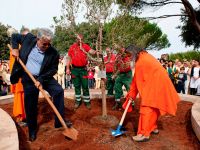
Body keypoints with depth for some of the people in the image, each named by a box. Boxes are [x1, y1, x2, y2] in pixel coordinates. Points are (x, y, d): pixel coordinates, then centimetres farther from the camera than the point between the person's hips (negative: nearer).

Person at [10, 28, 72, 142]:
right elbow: (15, 36, 8)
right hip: (28, 79, 1)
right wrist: (15, 48, -9)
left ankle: (60, 121, -12)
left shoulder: (53, 53, -16)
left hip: (44, 77, 0)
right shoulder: (29, 39, -10)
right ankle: (32, 130, 28)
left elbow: (53, 69, -10)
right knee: (30, 106, 6)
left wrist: (41, 79, -20)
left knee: (59, 91, -23)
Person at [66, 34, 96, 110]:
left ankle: (87, 101, 13)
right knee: (77, 86, 11)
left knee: (85, 86, 3)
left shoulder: (85, 46, 0)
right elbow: (69, 58, 7)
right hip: (75, 69, 2)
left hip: (83, 69, -1)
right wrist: (67, 68, 3)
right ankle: (78, 101, 23)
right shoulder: (72, 47, 4)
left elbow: (93, 52, -14)